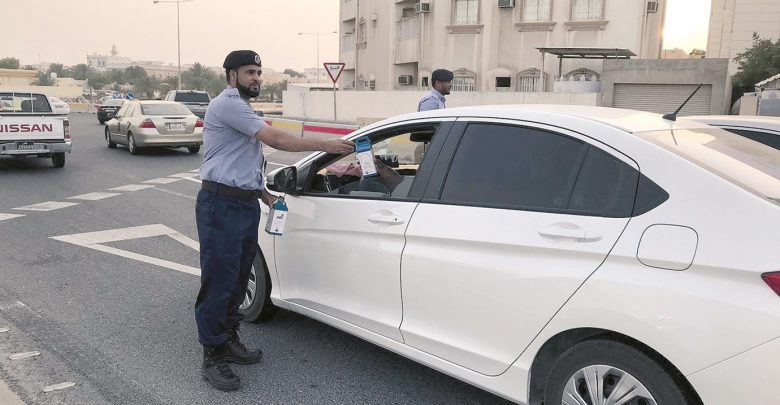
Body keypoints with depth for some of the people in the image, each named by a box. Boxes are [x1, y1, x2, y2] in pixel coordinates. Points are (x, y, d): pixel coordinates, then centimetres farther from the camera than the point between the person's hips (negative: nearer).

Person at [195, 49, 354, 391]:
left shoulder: (240, 108, 21)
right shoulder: (227, 104, -13)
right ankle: (212, 357, 4)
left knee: (237, 279, 14)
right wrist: (326, 145, -17)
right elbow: (276, 139, -20)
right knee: (219, 281, -5)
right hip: (221, 204, -10)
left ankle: (228, 341, 26)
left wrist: (263, 193, 19)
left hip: (246, 203, 10)